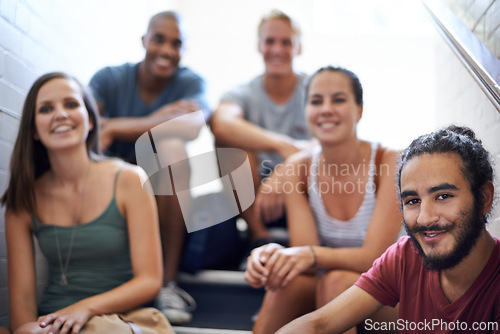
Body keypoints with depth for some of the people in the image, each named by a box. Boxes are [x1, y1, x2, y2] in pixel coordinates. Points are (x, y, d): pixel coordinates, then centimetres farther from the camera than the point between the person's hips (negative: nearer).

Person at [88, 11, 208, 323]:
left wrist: (114, 127, -28)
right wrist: (154, 120, -23)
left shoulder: (190, 82, -1)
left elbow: (192, 126, -25)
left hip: (166, 196, 0)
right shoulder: (110, 78, 1)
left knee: (172, 146, -30)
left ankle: (169, 283, -28)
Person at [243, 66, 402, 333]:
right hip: (320, 292, 2)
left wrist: (312, 255, -39)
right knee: (288, 280, -30)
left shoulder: (389, 163, -16)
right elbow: (304, 256, -13)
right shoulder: (298, 168, -4)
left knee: (337, 280, -33)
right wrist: (272, 254, -36)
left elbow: (374, 256, -21)